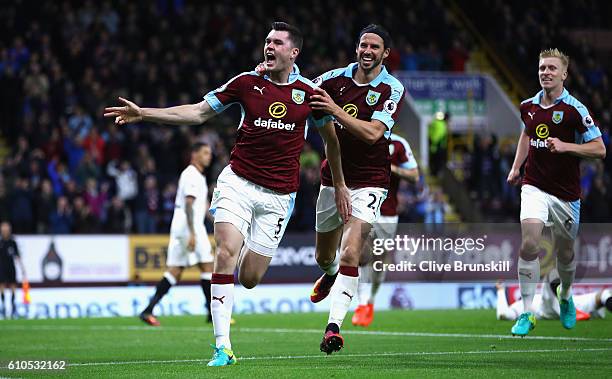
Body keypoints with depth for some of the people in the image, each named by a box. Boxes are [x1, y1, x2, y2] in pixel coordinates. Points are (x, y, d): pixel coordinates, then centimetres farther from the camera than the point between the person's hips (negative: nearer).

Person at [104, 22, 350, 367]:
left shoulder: (309, 93, 0)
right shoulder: (247, 83, 0)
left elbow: (331, 137, 16)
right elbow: (198, 113, 3)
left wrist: (340, 186, 19)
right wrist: (143, 114, -6)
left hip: (278, 195, 0)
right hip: (238, 182, 0)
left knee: (249, 278, -1)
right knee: (226, 254, -20)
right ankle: (223, 347, -17)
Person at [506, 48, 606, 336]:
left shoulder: (574, 110, -11)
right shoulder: (528, 106, 4)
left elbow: (599, 149, -11)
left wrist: (565, 146, -23)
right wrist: (516, 167, 19)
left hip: (566, 192, -2)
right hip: (534, 187, 2)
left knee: (565, 253, 11)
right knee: (529, 245, -18)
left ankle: (565, 296, 44)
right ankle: (527, 313, -12)